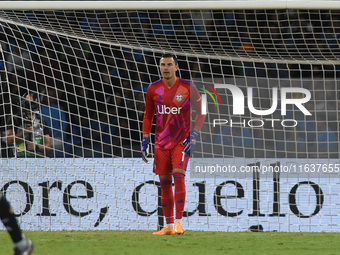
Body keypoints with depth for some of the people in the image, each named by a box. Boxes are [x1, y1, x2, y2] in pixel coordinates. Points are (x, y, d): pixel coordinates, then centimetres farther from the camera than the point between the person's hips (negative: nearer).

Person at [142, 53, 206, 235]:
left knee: (178, 176, -18)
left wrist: (193, 136, -8)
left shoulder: (187, 88, -6)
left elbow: (200, 112, 2)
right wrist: (145, 140, 7)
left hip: (181, 140, -3)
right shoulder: (153, 89, 2)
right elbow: (148, 115, 13)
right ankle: (169, 225, 11)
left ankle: (178, 222, -16)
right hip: (161, 141, 3)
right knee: (164, 182, 3)